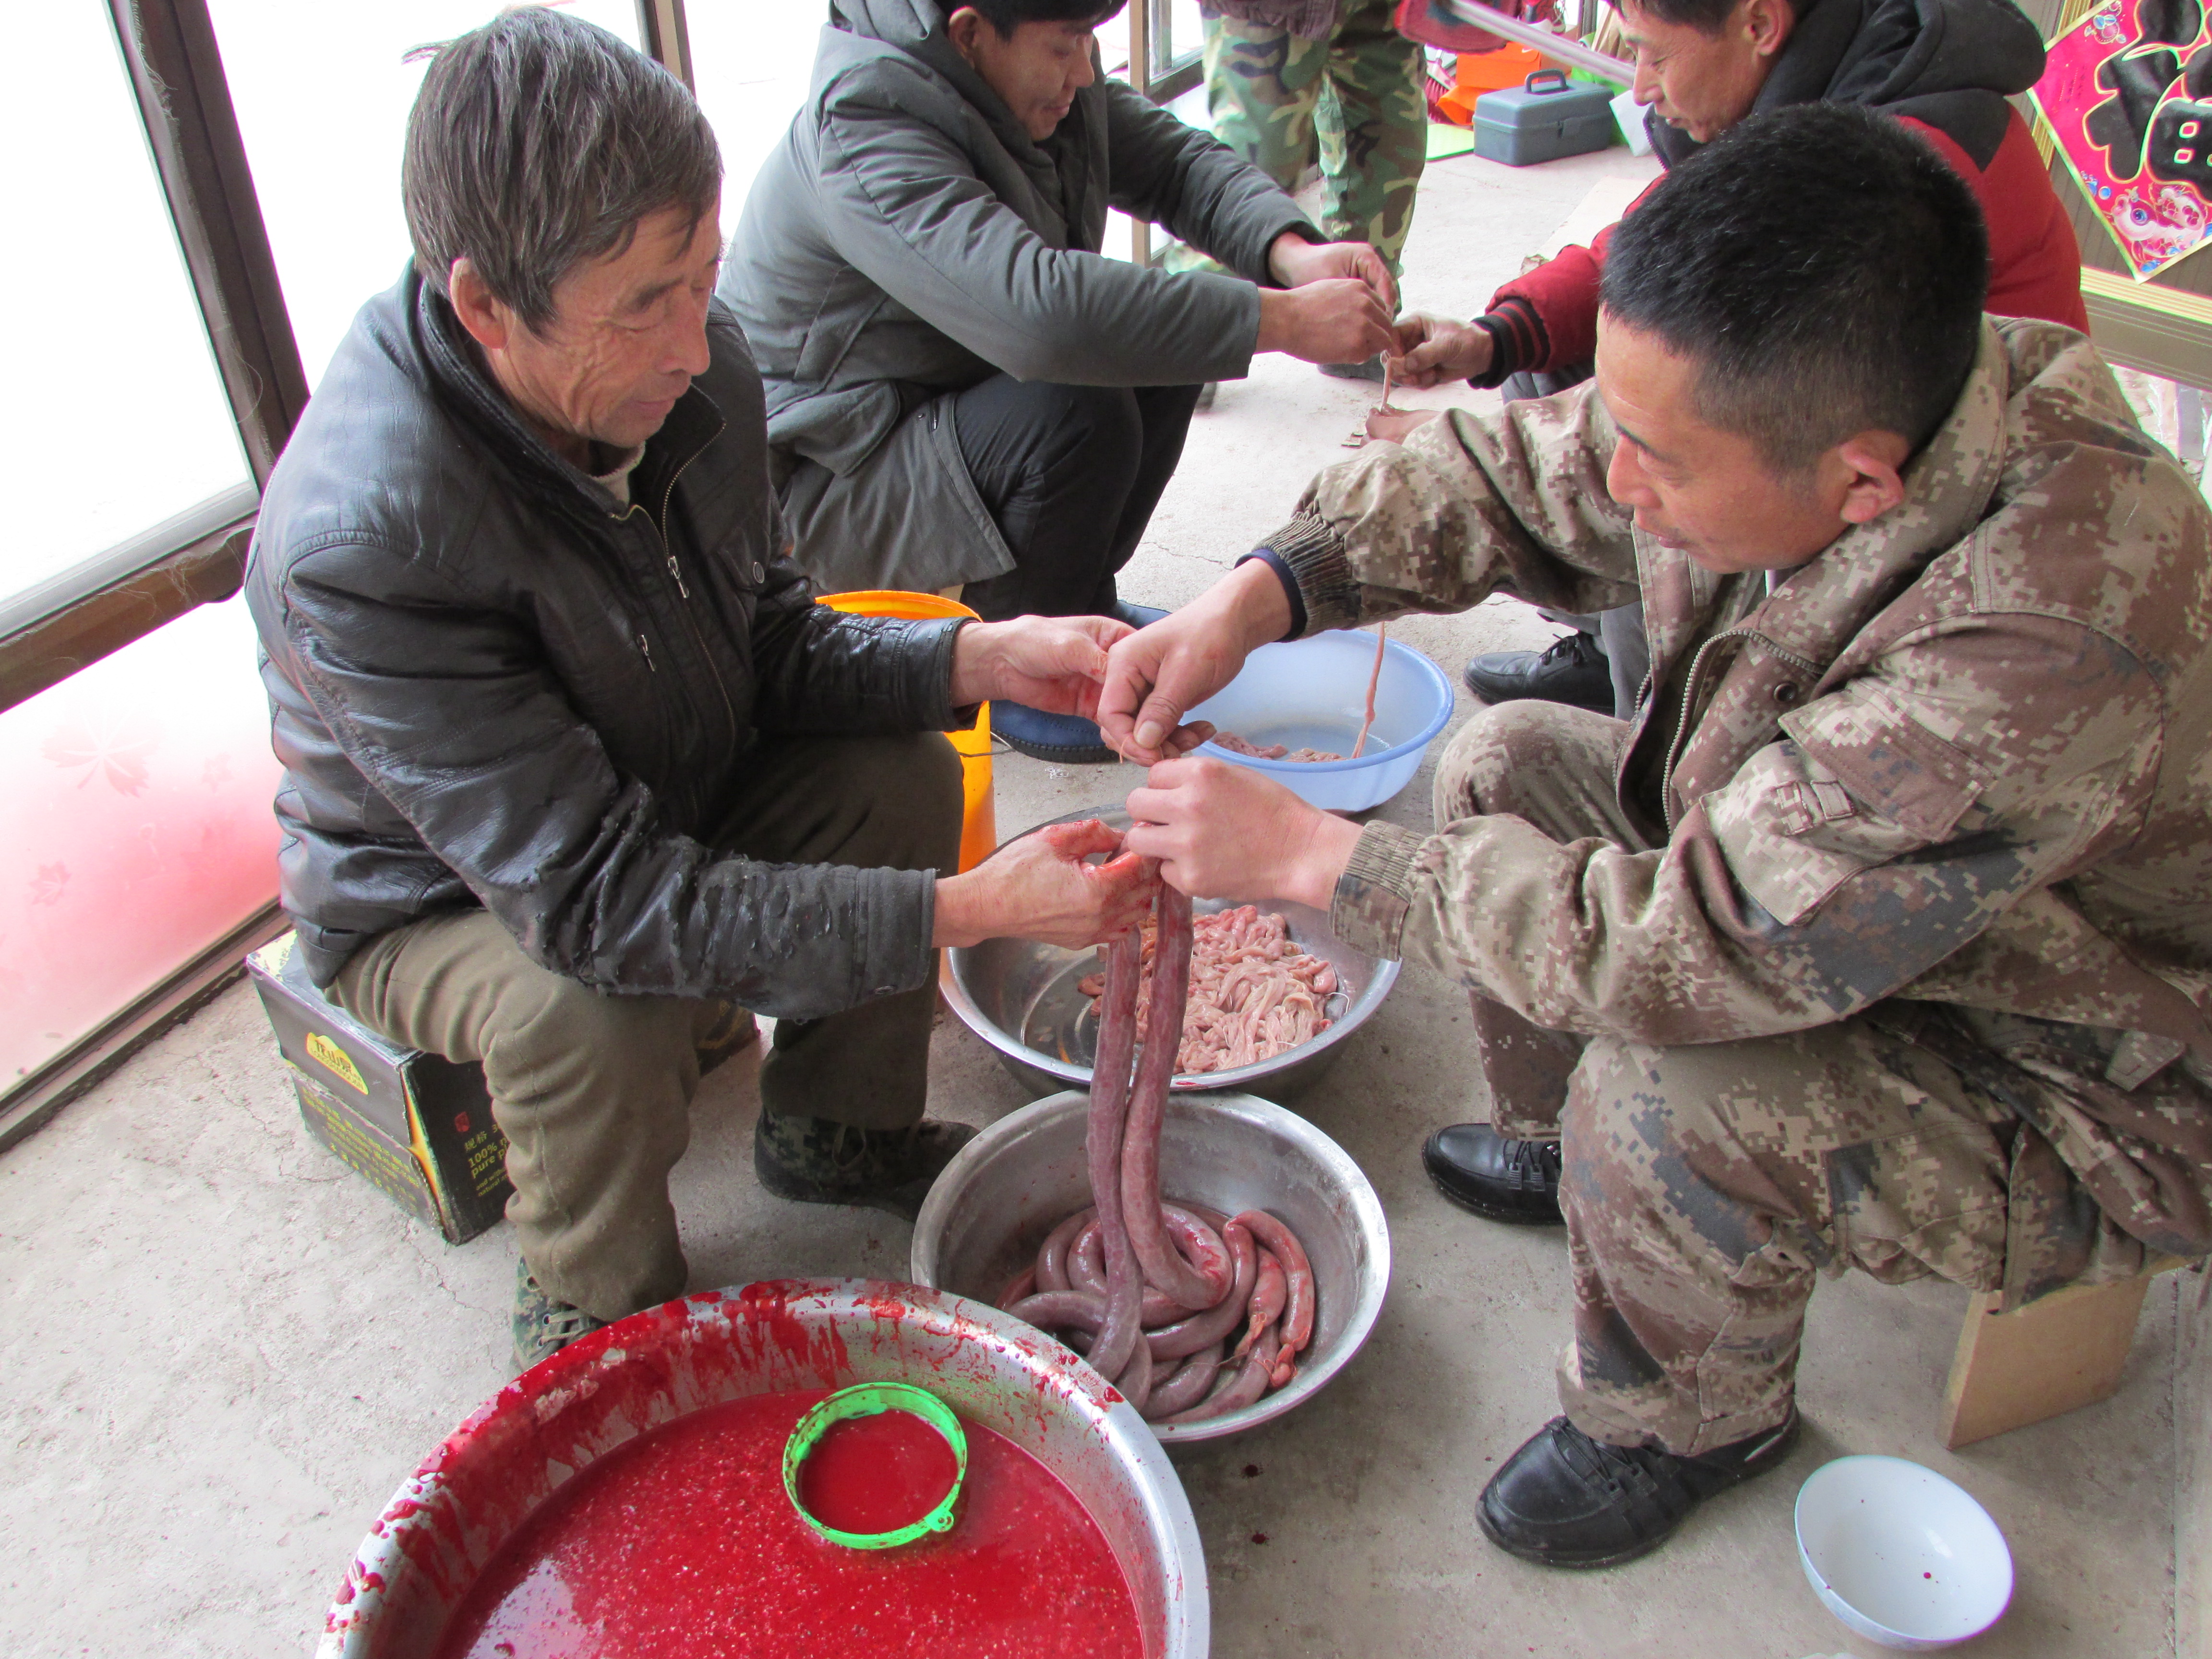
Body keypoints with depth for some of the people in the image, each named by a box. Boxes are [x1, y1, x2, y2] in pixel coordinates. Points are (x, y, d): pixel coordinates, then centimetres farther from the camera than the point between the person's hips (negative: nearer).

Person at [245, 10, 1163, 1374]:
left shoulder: (691, 366, -19)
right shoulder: (360, 546, -39)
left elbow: (771, 646, -5)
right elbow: (599, 902, -39)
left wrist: (977, 660, -23)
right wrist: (965, 911, -42)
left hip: (667, 798, 6)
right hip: (436, 894, -5)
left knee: (905, 779, -12)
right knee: (595, 1009, -34)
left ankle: (833, 1132, 12)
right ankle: (600, 1323, -1)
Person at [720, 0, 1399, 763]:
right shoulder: (863, 126, -30)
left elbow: (1176, 162, 0)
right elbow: (1036, 310, -42)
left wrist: (1291, 252, -22)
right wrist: (1284, 320, -40)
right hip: (818, 482, -8)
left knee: (1168, 334, -3)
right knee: (1080, 418, -29)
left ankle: (1081, 599, 10)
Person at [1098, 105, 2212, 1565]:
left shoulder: (2047, 648, -43)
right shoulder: (1809, 406, -20)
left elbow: (1698, 948, -41)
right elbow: (1513, 476, -7)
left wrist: (1313, 853, -33)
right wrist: (1262, 592, -22)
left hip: (2090, 1107, -7)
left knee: (1668, 1102, -32)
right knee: (1509, 763, 2)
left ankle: (1691, 1427, 4)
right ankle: (1554, 1146, 24)